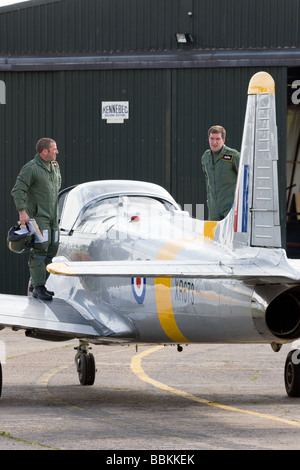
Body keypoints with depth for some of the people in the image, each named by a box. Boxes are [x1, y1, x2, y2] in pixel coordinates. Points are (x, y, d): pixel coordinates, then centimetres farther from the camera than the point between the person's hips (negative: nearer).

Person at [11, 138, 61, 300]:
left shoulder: (54, 167, 12)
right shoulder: (31, 168, -14)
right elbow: (17, 190, -18)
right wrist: (22, 211, -25)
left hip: (52, 216, 8)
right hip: (37, 215, -8)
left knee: (51, 250, 8)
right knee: (40, 249, -14)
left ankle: (35, 283, 18)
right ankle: (38, 287, -14)